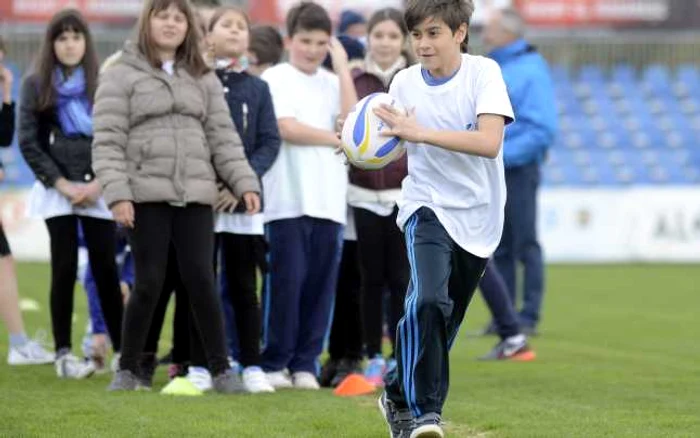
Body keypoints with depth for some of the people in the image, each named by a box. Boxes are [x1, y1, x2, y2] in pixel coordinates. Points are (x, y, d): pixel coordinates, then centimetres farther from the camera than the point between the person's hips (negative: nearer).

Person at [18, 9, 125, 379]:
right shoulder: (35, 84, 4)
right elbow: (28, 142, 1)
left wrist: (99, 183, -8)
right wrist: (61, 183, -7)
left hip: (99, 189, 0)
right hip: (57, 190, 0)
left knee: (106, 269, 0)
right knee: (65, 269, -2)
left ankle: (122, 349, 5)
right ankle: (63, 353, 1)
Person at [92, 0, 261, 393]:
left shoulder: (204, 79, 15)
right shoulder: (122, 76, 2)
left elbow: (223, 136, 13)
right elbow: (108, 141, -3)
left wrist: (245, 183, 1)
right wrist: (117, 193, -13)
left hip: (195, 195, 3)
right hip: (147, 195, -3)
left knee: (201, 280, -2)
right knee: (149, 283, -3)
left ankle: (221, 369, 4)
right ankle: (129, 369, 11)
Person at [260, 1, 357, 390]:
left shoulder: (333, 83, 15)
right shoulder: (276, 79, 2)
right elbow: (288, 129, -10)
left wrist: (343, 68, 0)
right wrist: (337, 139, -3)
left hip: (329, 201, 4)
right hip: (288, 199, -4)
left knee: (321, 284, 3)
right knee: (287, 281, -6)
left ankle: (305, 363, 10)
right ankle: (274, 363, 2)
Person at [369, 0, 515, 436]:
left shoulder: (483, 72, -11)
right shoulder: (404, 82, -2)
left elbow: (490, 142, -24)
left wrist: (420, 132, -30)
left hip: (477, 215, 0)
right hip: (428, 207, 0)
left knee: (444, 322, 10)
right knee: (429, 300, -26)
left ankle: (398, 395, 33)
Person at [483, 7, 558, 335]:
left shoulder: (531, 71, -11)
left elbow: (543, 129, -18)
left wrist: (502, 155, -21)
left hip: (517, 169, -7)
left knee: (525, 247, -1)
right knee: (497, 249, 10)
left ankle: (528, 318, 3)